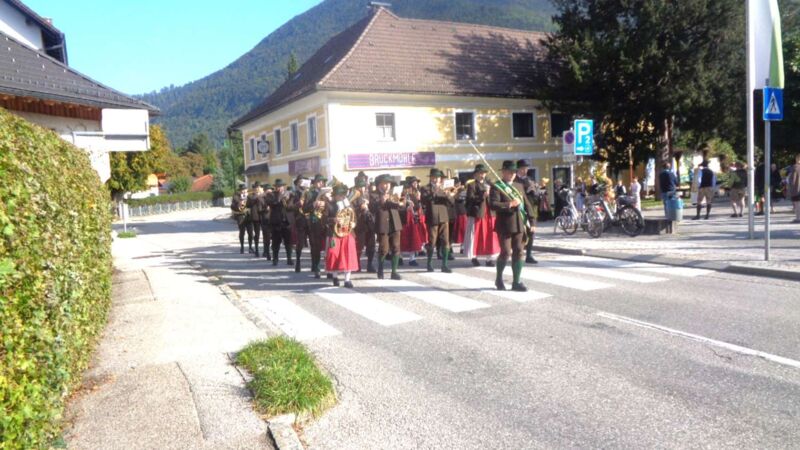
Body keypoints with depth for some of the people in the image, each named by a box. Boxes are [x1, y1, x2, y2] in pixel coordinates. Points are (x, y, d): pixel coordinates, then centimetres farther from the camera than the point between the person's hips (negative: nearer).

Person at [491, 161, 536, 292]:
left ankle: (516, 282, 12)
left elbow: (527, 204, 16)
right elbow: (493, 205, -17)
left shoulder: (519, 186, 16)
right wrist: (510, 204, -22)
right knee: (506, 253, -4)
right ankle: (499, 279, 17)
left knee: (518, 253, 5)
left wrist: (531, 220, 8)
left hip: (519, 225, 6)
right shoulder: (497, 187, -5)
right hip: (505, 226, -6)